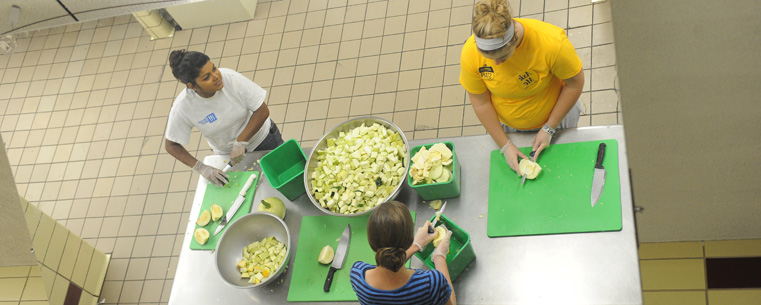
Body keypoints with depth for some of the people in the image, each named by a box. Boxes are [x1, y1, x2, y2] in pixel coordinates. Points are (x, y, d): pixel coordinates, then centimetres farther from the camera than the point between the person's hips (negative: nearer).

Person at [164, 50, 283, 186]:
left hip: (262, 138, 0)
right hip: (228, 154, 0)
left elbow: (262, 111, -24)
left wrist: (240, 142, -29)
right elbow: (171, 145, -15)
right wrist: (200, 168, -25)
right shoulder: (182, 108, -29)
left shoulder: (230, 78, -31)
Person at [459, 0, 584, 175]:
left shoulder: (552, 42, -38)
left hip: (555, 116, -1)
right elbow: (481, 103, -16)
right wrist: (505, 145, -14)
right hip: (507, 127, 1)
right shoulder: (470, 53, -31)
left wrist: (549, 129, -18)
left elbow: (575, 83, -21)